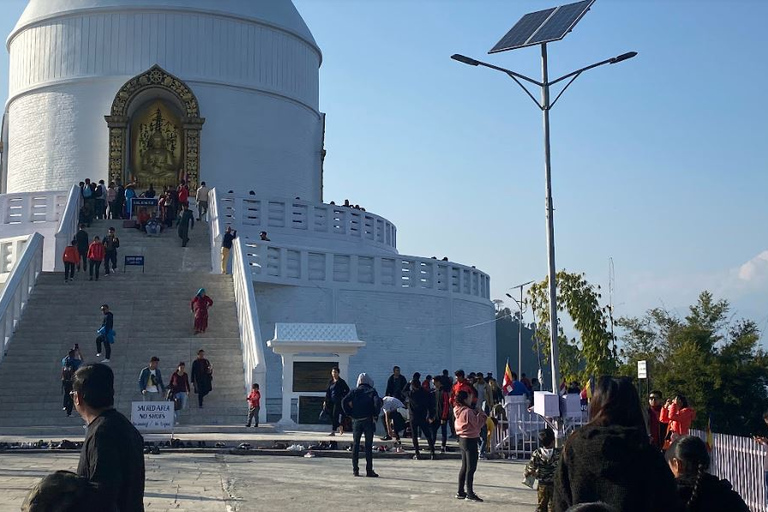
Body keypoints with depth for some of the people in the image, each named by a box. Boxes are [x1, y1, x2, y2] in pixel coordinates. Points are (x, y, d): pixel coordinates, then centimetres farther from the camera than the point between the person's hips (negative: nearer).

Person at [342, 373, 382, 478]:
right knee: (368, 445, 1)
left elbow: (345, 402, -5)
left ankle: (355, 469, 7)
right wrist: (375, 415, -6)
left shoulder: (354, 391, 8)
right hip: (368, 421, -2)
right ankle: (369, 470, 0)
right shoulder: (372, 391, 3)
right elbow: (377, 402, -15)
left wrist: (349, 414, 1)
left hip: (356, 421, 2)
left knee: (355, 445, 9)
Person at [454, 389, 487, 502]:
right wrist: (482, 414, -3)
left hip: (463, 439, 10)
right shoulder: (468, 411, -21)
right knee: (471, 468, -4)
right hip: (470, 440, -10)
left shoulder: (458, 410, 7)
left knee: (464, 467, 17)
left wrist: (477, 414, 1)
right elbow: (477, 423, -16)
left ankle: (460, 492, 22)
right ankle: (470, 494, -1)